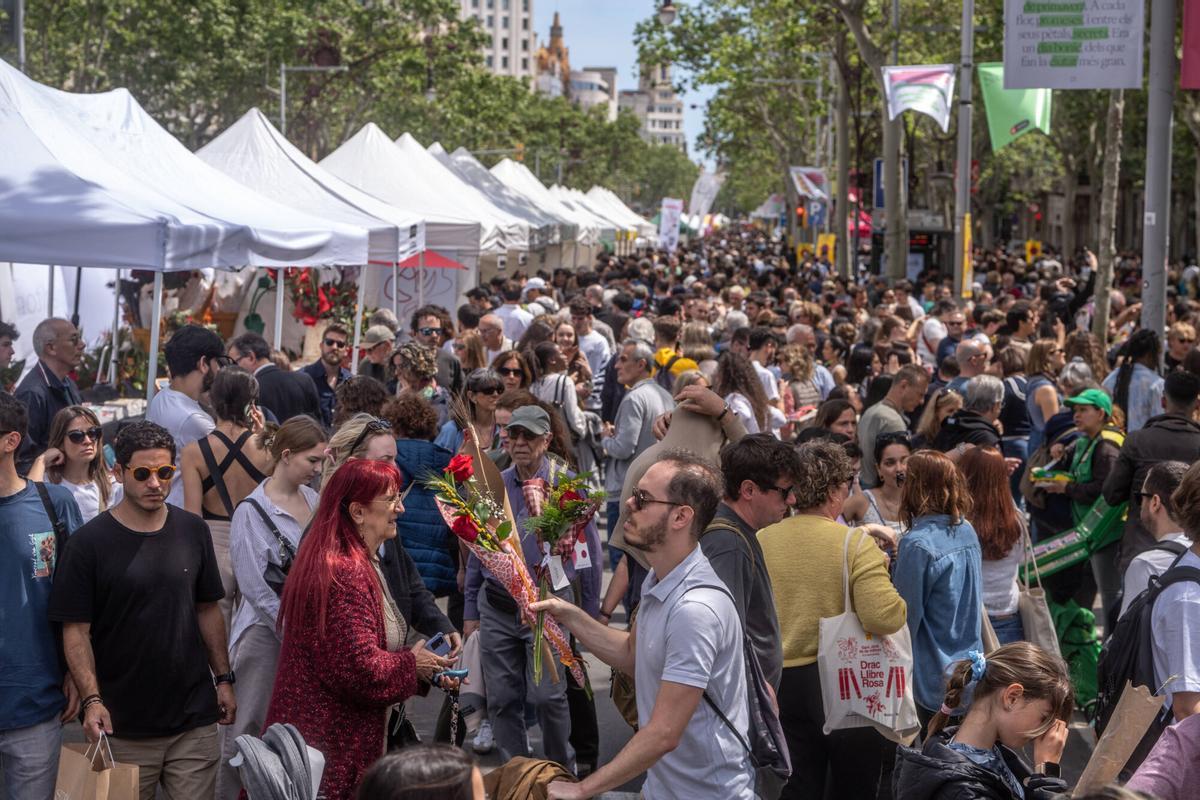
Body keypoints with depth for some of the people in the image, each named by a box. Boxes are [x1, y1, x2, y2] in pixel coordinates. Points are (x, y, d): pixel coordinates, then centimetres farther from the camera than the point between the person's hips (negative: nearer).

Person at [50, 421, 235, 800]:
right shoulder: (89, 542, -6)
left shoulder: (193, 531, 5)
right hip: (123, 728, -3)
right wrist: (92, 699, -17)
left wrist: (223, 679, 11)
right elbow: (76, 630, -7)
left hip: (195, 720, 3)